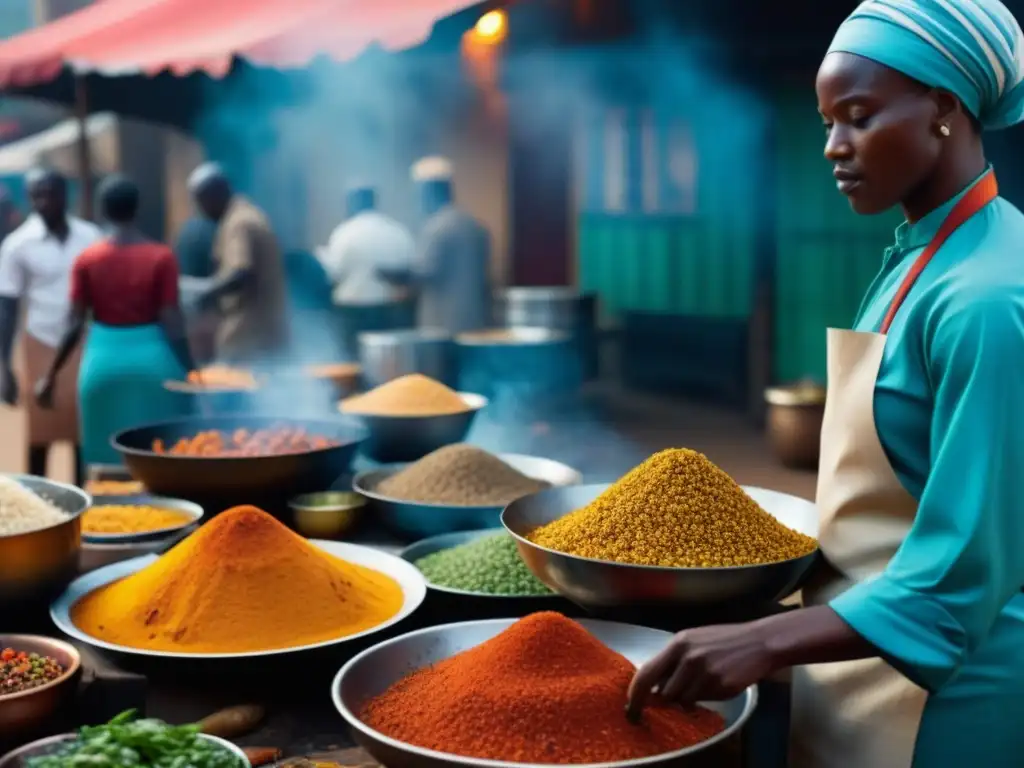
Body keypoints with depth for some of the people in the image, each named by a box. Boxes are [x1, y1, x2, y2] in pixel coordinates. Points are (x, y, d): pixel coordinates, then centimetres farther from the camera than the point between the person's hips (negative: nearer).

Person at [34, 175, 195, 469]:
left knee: (110, 461, 11)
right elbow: (172, 323, -9)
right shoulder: (162, 256, -7)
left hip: (104, 361, 2)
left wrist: (51, 375, 9)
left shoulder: (86, 260, -2)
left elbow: (75, 325, -1)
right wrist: (191, 371, -2)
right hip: (154, 360, -2)